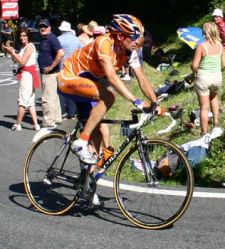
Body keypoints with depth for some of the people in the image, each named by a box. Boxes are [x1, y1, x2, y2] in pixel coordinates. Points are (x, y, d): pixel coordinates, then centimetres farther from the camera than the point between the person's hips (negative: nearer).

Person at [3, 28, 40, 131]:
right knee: (30, 101, 10)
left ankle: (17, 124, 2)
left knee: (22, 100, -4)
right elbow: (16, 60, 13)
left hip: (28, 75, -10)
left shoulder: (29, 46, -11)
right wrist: (11, 52, -1)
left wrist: (12, 52, -12)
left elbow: (22, 62, -17)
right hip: (26, 74, 10)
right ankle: (35, 124, 9)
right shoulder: (24, 47, 17)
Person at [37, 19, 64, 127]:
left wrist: (51, 67, -21)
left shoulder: (51, 38, -16)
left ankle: (48, 122, -3)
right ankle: (57, 118, 28)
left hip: (50, 73, -10)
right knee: (53, 97, 18)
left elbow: (60, 53, -27)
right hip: (45, 72, 10)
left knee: (47, 98, -8)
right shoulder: (43, 39, 13)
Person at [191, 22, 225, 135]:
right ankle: (216, 120, 34)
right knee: (214, 96, 36)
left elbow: (194, 65, -17)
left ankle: (204, 133, 8)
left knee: (204, 107, 4)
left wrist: (195, 72, 5)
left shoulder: (201, 46, -16)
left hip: (203, 78, -5)